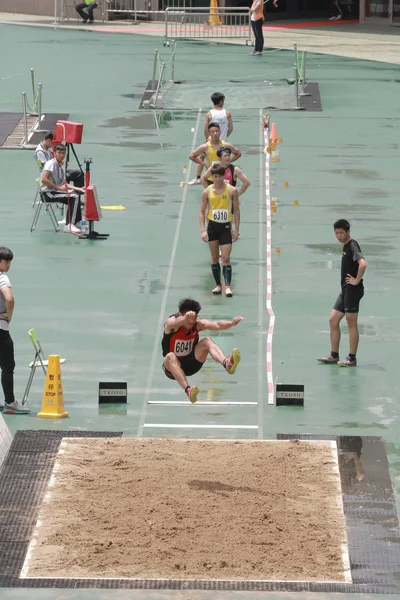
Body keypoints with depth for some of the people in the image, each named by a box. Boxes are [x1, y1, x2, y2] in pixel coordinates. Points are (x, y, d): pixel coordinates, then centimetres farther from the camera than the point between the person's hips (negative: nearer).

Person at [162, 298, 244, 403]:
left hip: (191, 364, 3)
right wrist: (186, 318, -68)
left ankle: (226, 364, -47)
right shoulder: (171, 323, -19)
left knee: (206, 341, -20)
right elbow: (175, 323, -45)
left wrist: (231, 323, -45)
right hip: (173, 367, -3)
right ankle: (188, 390, -58)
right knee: (171, 357, -39)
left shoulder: (197, 324, -8)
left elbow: (217, 325, -24)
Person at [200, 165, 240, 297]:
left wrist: (236, 229, -2)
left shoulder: (232, 190, -5)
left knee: (226, 258, -10)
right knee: (214, 257, 7)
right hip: (212, 226, 2)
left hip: (226, 227, -2)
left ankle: (227, 286, -14)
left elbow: (236, 210, 2)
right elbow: (202, 212, 1)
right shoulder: (207, 192, -2)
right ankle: (218, 285, 17)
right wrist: (203, 230, -8)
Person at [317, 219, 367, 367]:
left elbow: (363, 264, -30)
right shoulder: (345, 246, 16)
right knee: (333, 320, 10)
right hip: (345, 290, 10)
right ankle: (334, 356, 14)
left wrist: (357, 281, -21)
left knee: (351, 323, -5)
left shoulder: (353, 246, -14)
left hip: (353, 290, -10)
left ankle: (352, 358, 0)